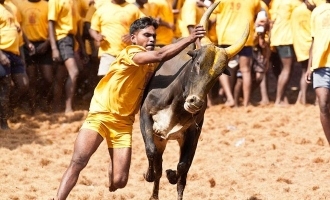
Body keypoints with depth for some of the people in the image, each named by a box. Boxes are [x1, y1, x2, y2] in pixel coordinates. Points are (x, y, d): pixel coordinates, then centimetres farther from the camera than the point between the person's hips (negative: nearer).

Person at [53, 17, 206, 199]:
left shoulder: (152, 63, 10)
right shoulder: (130, 53, -16)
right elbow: (160, 55, -29)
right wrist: (190, 39, -31)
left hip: (123, 122, 6)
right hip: (101, 114, -6)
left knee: (119, 181, -4)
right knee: (78, 162, -24)